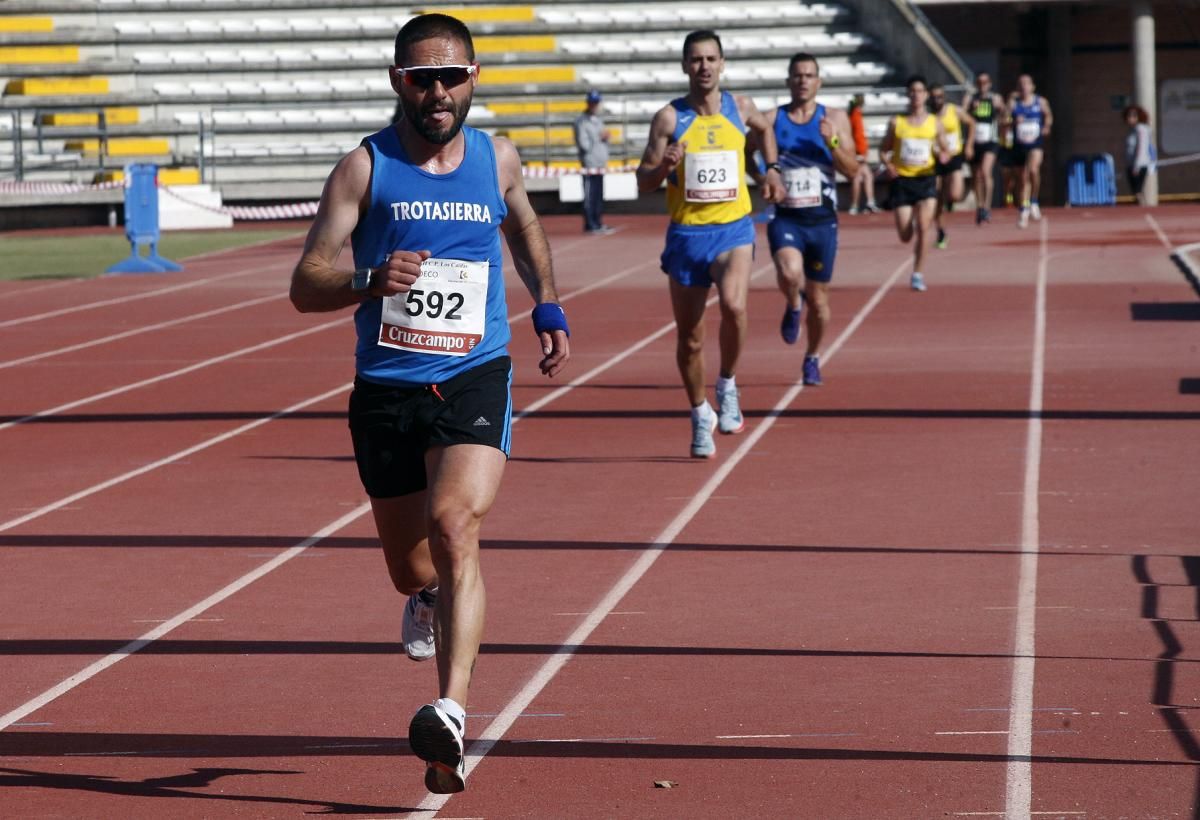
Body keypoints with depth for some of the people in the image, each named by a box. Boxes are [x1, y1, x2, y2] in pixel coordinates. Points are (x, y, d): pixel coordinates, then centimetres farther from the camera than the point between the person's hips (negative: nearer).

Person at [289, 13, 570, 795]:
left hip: (475, 381, -1)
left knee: (455, 526, -25)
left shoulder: (498, 160, 5)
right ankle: (430, 598, 54)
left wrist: (548, 307, 23)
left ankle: (452, 712, -35)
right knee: (410, 568, 14)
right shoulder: (365, 167, -3)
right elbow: (306, 285, -9)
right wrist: (369, 281, -28)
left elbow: (525, 224, 30)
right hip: (387, 390, 1)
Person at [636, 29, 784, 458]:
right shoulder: (669, 118, -5)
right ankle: (701, 415, 29)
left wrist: (771, 169, 19)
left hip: (733, 229, 0)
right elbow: (643, 182, -4)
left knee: (733, 304, -29)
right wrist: (664, 166, -23)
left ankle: (727, 386, -5)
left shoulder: (740, 108, 3)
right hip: (686, 233, 0)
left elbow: (764, 129, 28)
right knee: (689, 337, 7)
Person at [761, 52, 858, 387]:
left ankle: (812, 358, 34)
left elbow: (852, 170, -2)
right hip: (784, 218, -1)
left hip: (822, 220, 1)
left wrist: (832, 142, -19)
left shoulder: (835, 119, 2)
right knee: (790, 274, -31)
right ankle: (793, 305, 5)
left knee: (818, 297, 9)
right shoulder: (771, 120, 1)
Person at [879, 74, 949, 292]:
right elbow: (884, 149, 9)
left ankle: (918, 274, -8)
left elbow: (945, 150, 9)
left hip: (926, 179, 0)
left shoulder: (935, 123, 3)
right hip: (902, 180, 0)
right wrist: (887, 164, -11)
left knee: (923, 227, -17)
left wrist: (944, 155, -15)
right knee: (905, 235, -1)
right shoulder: (896, 123, 2)